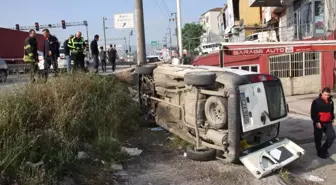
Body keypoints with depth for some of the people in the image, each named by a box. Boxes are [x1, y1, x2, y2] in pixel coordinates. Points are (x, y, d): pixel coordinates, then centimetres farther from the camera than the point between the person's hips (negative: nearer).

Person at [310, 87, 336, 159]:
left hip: (328, 123, 5)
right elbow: (313, 113, -14)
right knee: (318, 138, 5)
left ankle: (324, 149, 19)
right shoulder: (316, 101, -14)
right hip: (319, 123, -5)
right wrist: (317, 122, -18)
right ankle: (320, 152, 21)